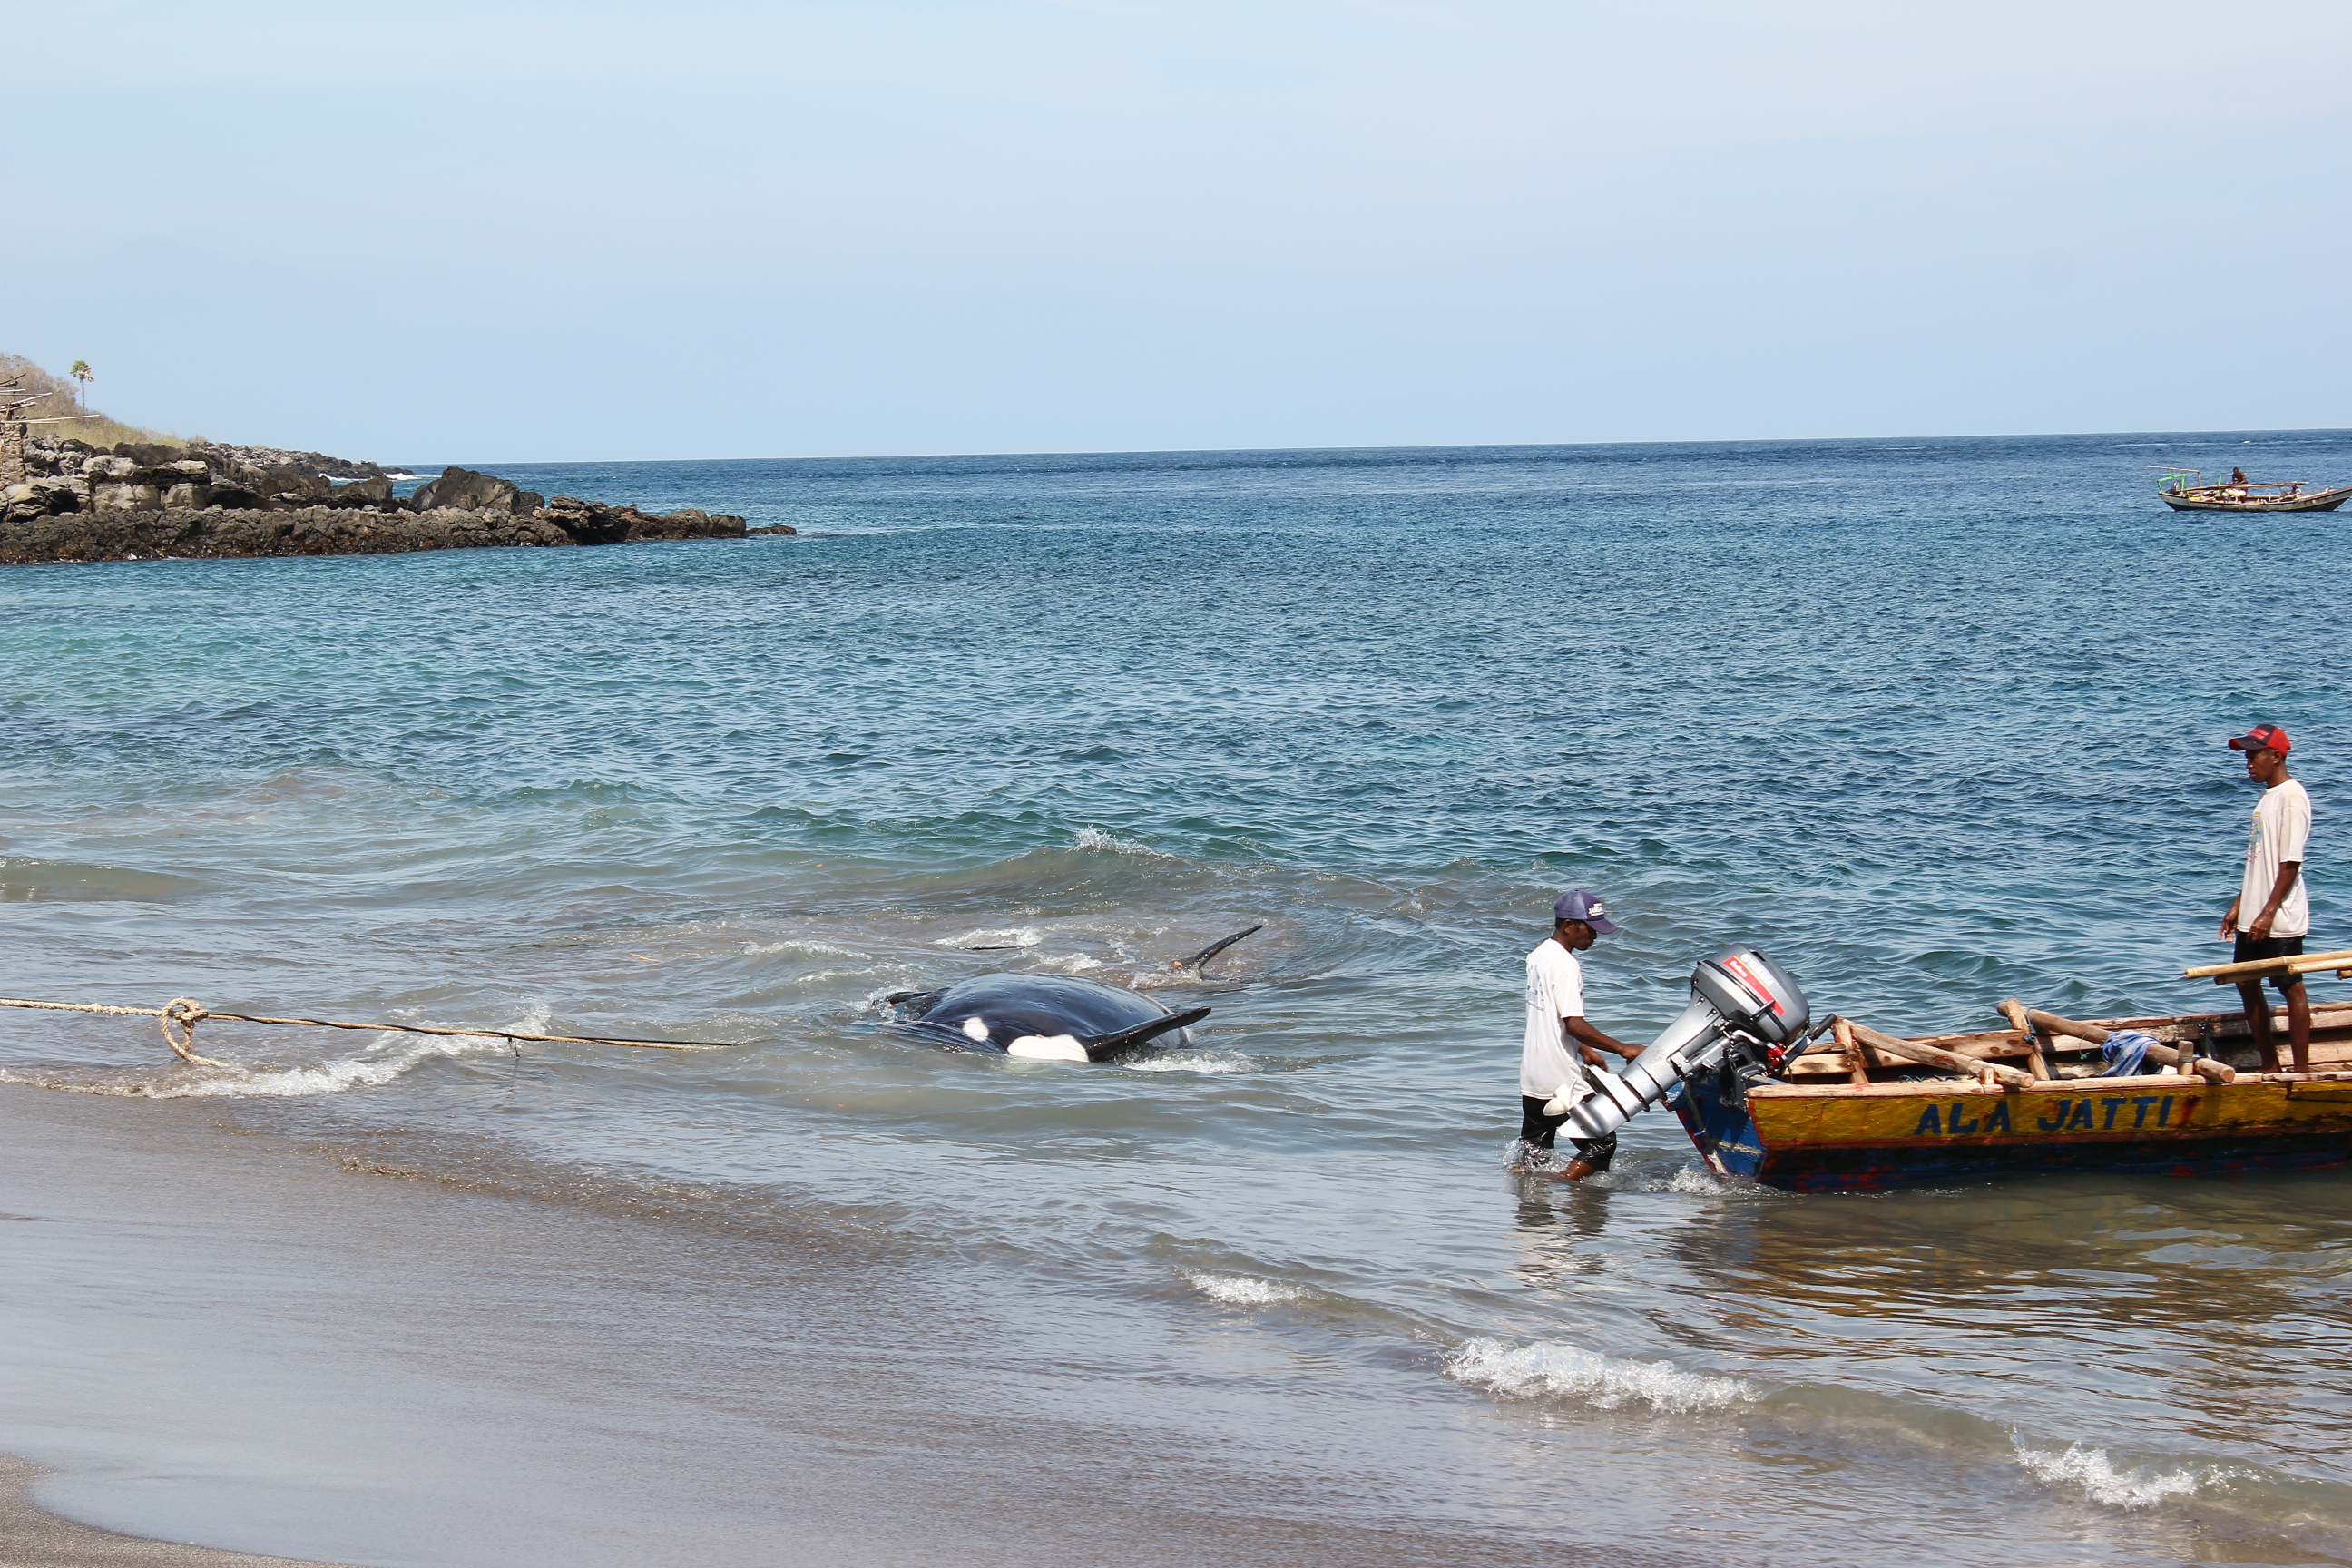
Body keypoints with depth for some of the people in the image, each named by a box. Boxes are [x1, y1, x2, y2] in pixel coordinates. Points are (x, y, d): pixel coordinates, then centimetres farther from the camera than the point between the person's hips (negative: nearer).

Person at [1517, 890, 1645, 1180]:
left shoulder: (1539, 954, 11)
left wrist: (1583, 1048, 24)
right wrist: (1622, 1048, -18)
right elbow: (1574, 1024, -24)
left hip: (1532, 1077, 9)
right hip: (1561, 1080, -9)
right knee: (1602, 1144, -1)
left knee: (1534, 1150, 15)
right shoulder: (1565, 965, -18)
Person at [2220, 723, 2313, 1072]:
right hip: (2253, 918, 10)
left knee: (2291, 988, -2)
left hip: (2281, 921, -10)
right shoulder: (2266, 798, 14)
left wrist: (2268, 913, -21)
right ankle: (2270, 1066, 21)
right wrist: (2238, 906, 20)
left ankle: (2302, 1070, 5)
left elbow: (2291, 863, -19)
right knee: (2247, 985, 12)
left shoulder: (2291, 797, -14)